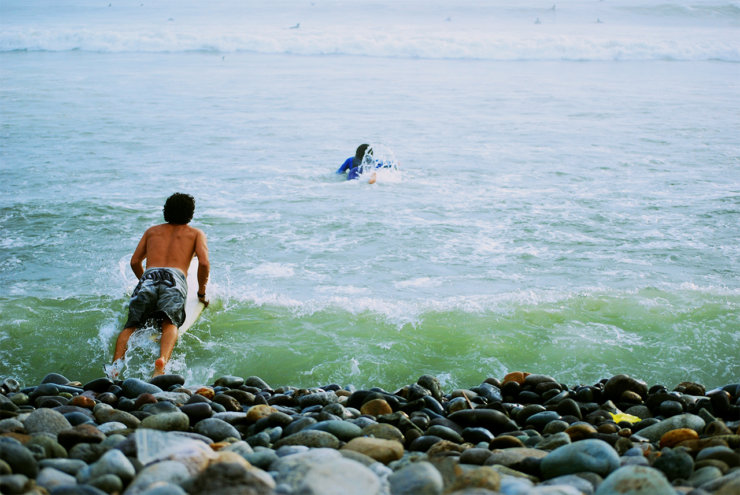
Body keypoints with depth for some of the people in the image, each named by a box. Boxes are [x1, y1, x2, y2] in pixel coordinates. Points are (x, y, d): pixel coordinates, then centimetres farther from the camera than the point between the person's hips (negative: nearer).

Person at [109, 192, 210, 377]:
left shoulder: (152, 231, 34)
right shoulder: (196, 233, 25)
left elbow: (135, 262, 30)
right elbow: (204, 263, 8)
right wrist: (201, 293, 20)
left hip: (149, 276, 2)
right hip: (175, 279, -2)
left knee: (130, 326, -2)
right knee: (170, 323, -22)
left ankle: (115, 364, -29)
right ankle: (162, 359, -52)